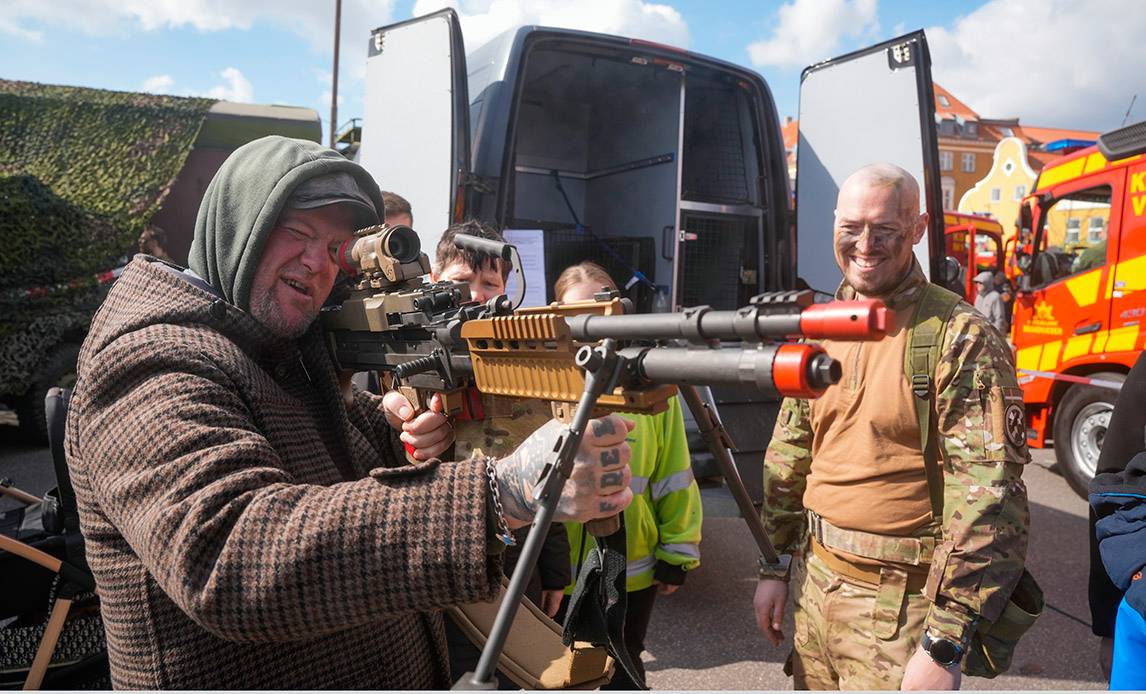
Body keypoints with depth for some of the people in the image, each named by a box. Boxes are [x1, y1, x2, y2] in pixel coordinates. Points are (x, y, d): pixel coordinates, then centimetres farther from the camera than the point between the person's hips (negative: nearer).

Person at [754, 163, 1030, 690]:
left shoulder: (960, 337, -14)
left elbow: (988, 494, -18)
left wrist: (944, 645, -19)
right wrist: (773, 566, 11)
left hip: (899, 602, -6)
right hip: (815, 579, 6)